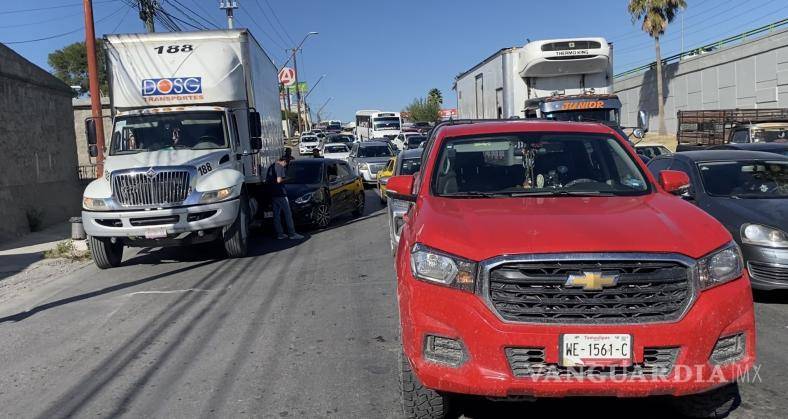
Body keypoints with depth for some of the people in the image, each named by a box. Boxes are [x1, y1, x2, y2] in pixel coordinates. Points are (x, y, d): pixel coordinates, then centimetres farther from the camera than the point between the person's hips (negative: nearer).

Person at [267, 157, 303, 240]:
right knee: (288, 214, -2)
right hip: (280, 194, -8)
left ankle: (279, 234, 12)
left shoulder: (271, 167, 14)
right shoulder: (280, 167, -12)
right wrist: (285, 179, -3)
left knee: (276, 215, 9)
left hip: (273, 194, 8)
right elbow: (279, 180, -21)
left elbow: (268, 179, 19)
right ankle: (292, 234, -1)